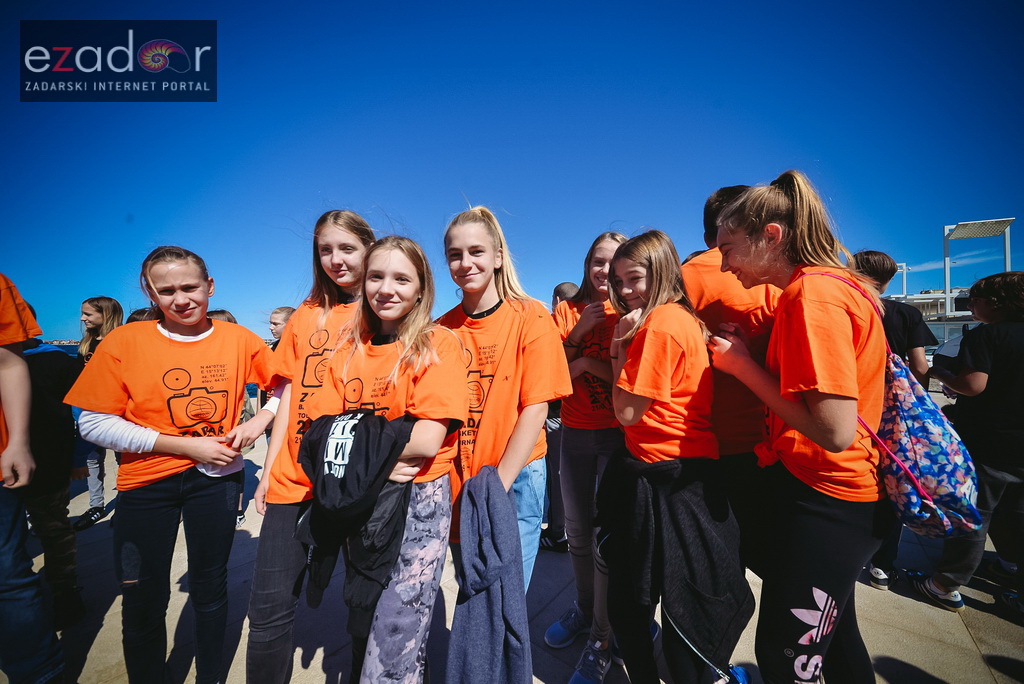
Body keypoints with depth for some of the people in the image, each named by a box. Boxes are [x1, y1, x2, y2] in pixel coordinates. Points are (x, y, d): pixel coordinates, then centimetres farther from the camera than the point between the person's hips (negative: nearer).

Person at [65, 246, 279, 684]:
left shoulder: (238, 340, -6)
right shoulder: (125, 341, -8)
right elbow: (94, 422, -10)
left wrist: (259, 422, -14)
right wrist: (185, 445, -16)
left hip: (217, 478, 1)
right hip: (146, 482, 0)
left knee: (210, 589, 17)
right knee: (143, 601, 11)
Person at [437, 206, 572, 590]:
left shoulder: (530, 316, -8)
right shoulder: (441, 329, 1)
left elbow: (535, 407, -11)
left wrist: (498, 485, -14)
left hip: (516, 477, -3)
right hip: (457, 481, 3)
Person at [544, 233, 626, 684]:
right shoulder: (567, 311, 5)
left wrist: (588, 362, -17)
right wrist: (576, 334, -13)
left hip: (618, 434, -3)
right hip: (575, 433, 4)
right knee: (577, 533, 16)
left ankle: (602, 637, 22)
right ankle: (584, 608, 40)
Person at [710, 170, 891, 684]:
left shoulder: (813, 293, -20)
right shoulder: (831, 285, 10)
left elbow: (835, 432, -25)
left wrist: (743, 366, -17)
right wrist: (745, 349, 0)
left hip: (823, 503, -9)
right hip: (832, 493, 10)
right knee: (832, 636, 26)